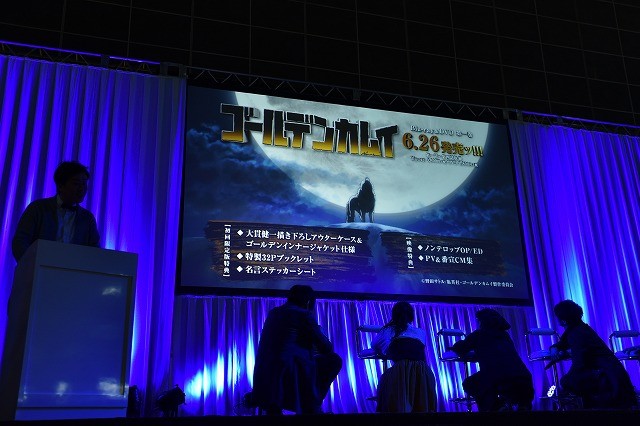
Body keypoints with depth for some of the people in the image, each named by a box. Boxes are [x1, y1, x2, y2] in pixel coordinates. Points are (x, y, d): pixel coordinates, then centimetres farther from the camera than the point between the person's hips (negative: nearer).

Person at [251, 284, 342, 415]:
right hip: (288, 370, -8)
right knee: (334, 360, 8)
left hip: (264, 373, 8)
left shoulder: (273, 312, 18)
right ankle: (313, 405, 13)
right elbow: (327, 348, 3)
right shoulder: (305, 314, -2)